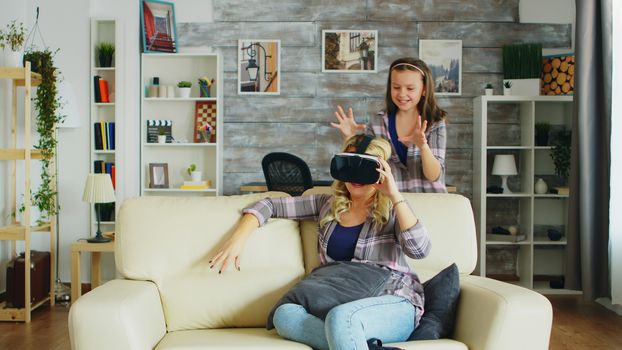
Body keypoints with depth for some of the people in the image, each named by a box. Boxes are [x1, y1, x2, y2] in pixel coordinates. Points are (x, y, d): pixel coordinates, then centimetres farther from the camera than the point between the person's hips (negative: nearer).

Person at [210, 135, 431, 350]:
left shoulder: (391, 210, 7)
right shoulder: (328, 204, 17)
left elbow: (420, 249, -12)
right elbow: (270, 205, 17)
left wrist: (394, 195, -12)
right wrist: (239, 237, 0)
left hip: (393, 302, -5)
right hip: (339, 303, 5)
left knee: (341, 317, -39)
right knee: (285, 314, -28)